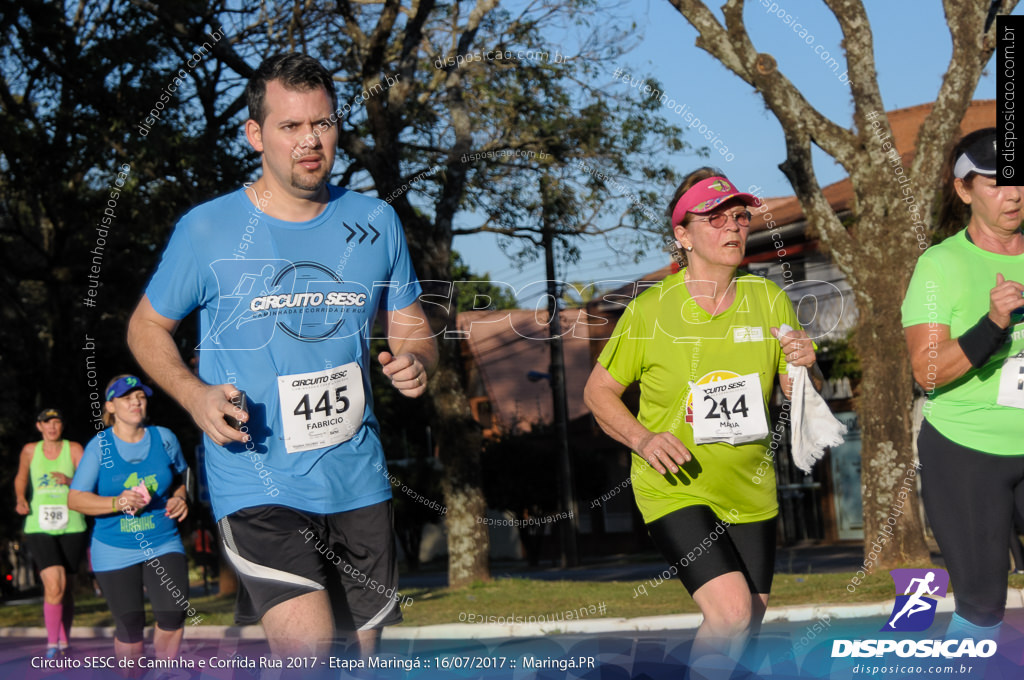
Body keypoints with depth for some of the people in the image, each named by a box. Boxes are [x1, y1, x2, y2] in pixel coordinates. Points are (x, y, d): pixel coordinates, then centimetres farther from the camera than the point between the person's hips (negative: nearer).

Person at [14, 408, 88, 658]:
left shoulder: (74, 449, 1)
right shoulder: (30, 450, 6)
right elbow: (21, 479, 24)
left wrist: (70, 481, -25)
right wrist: (21, 500, 6)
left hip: (71, 527, 1)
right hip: (39, 527, -1)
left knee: (65, 586, 10)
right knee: (54, 585, -17)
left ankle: (64, 640, 27)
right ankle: (52, 643, -6)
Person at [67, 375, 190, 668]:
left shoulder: (164, 438, 3)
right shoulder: (99, 446, -3)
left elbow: (179, 478, 21)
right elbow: (75, 498, -5)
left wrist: (179, 498, -2)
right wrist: (118, 503, -20)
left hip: (163, 543, 1)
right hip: (115, 550, -1)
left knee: (174, 615, -15)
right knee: (130, 625, 2)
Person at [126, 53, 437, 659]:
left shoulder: (376, 222, 4)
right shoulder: (207, 230, -6)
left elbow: (412, 327, 13)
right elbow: (148, 327, 7)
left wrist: (416, 361, -11)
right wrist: (194, 395, -11)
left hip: (358, 480, 4)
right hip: (257, 484, -4)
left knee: (362, 653, 14)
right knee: (309, 650, -23)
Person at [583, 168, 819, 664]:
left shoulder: (768, 299, -1)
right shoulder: (651, 308, -10)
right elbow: (598, 391, -3)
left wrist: (803, 368, -19)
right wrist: (642, 438, -20)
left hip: (750, 493, 5)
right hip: (675, 490, -4)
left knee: (747, 625, 14)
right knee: (731, 611, -22)